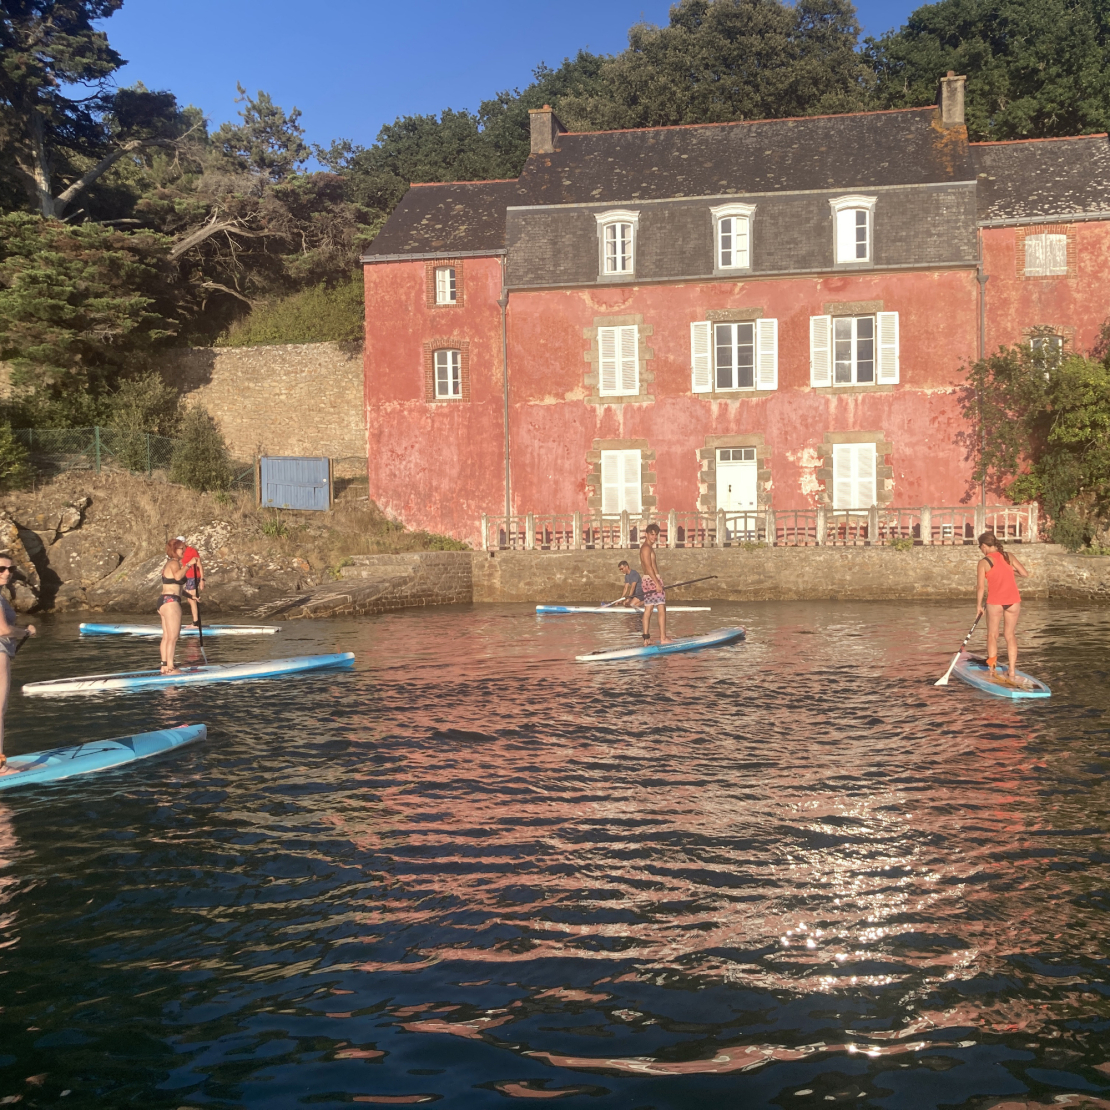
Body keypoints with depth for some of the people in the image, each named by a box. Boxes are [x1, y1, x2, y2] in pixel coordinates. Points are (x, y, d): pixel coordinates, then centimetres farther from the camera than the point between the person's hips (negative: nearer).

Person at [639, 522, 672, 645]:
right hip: (652, 580, -10)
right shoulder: (647, 548, -13)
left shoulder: (647, 547, 18)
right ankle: (663, 638, -10)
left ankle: (646, 637, 9)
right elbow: (648, 567, -21)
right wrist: (657, 583, -24)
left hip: (648, 580, 10)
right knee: (662, 609, -8)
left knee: (648, 609, 8)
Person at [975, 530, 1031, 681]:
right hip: (1013, 600, 3)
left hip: (995, 602, -3)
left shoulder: (983, 562, -4)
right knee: (1010, 635, 11)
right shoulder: (1009, 556, 5)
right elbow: (1025, 574, 6)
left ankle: (992, 669, 11)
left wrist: (978, 606, 4)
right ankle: (1012, 671, 9)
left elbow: (980, 587, -6)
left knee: (992, 635, 13)